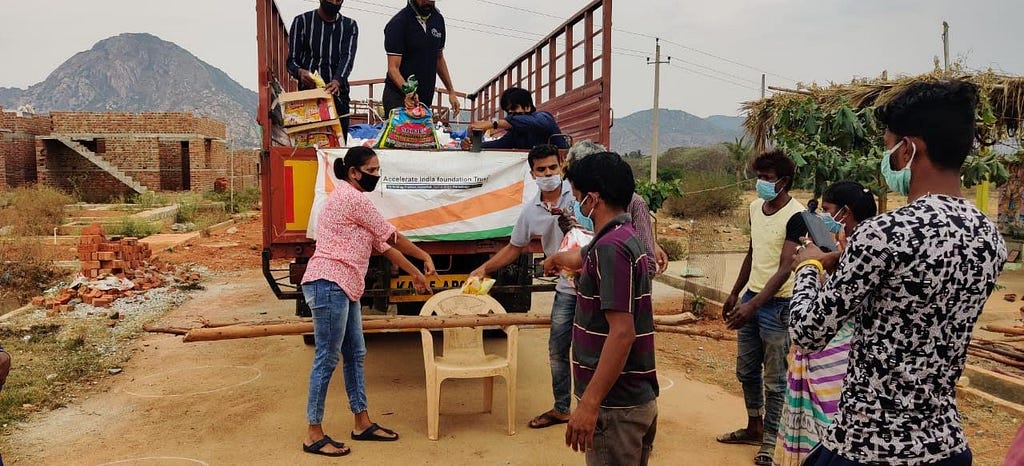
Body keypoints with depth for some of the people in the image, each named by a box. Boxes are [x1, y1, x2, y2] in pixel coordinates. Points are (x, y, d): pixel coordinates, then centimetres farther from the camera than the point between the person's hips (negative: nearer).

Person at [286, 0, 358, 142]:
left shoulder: (349, 26, 10)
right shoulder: (302, 21, 6)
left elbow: (347, 57, -6)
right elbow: (292, 61, 4)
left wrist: (337, 81, -27)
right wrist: (299, 72, -22)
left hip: (338, 95, 2)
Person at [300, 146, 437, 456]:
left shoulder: (353, 198, 21)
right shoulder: (352, 197, -11)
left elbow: (381, 243, 22)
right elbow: (390, 235, -6)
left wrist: (414, 273, 22)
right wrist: (424, 256, 6)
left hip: (343, 287, 11)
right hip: (329, 284, -11)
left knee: (355, 355, 13)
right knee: (327, 358, -5)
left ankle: (362, 424, 22)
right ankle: (313, 435, 5)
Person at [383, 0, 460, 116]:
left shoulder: (438, 19, 8)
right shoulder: (398, 23, -11)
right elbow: (393, 68, -16)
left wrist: (451, 92, 15)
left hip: (426, 98, 5)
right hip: (398, 98, -5)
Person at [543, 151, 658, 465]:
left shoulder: (611, 247, -20)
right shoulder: (624, 237, 10)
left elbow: (622, 333, -26)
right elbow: (582, 257, 34)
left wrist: (590, 403, -25)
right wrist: (557, 259, 54)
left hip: (616, 405, -9)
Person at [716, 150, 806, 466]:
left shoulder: (795, 216, -16)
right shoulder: (755, 207, 6)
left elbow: (785, 270, -20)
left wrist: (754, 305, -26)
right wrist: (735, 294, 18)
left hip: (776, 304, -7)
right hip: (751, 297, 7)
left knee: (774, 379, 4)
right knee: (746, 371, 17)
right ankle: (754, 427, 34)